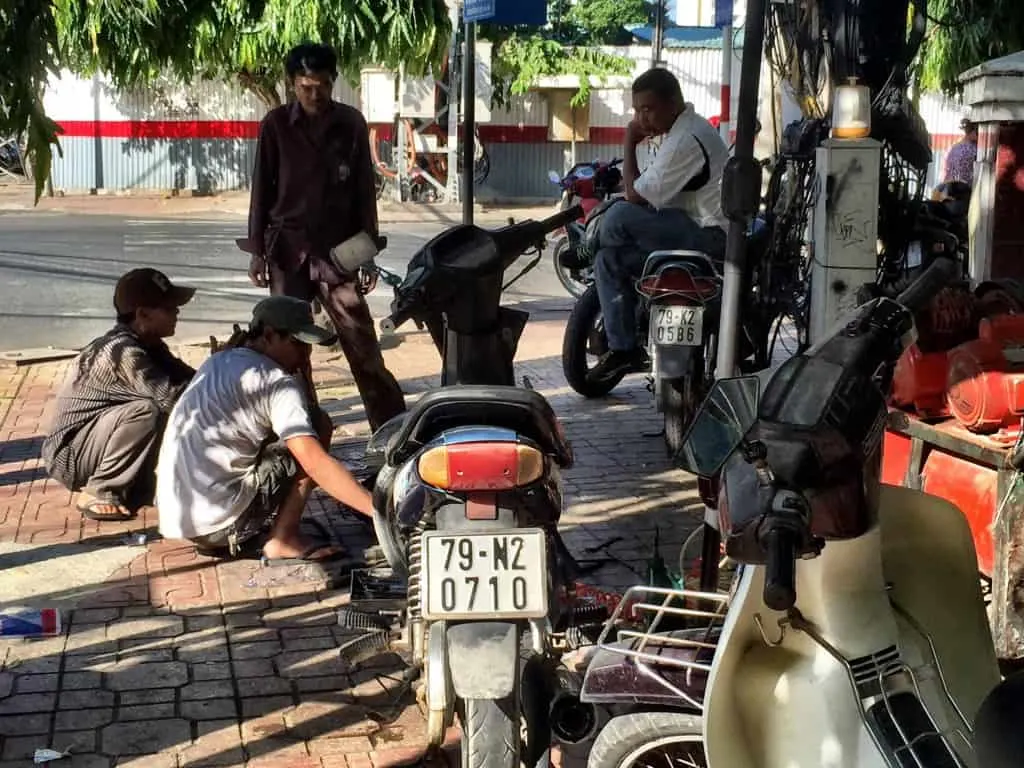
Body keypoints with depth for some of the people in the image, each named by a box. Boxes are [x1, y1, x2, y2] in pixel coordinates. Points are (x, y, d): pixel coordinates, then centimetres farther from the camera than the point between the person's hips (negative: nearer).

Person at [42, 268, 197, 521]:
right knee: (148, 411, -31)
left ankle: (135, 486, 10)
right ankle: (98, 494, -15)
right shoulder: (124, 351, -27)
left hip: (94, 442, 9)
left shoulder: (148, 343, 2)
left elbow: (184, 377, 1)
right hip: (69, 455, -9)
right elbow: (170, 397, -34)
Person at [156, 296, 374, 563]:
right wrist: (380, 510, -25)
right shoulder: (276, 382, -10)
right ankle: (283, 541, -3)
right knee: (318, 425, -1)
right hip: (216, 519, -9)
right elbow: (316, 464, -21)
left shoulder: (218, 362, 16)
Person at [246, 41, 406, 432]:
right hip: (287, 248, 1)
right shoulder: (276, 124, 0)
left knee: (363, 347, -4)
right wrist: (257, 250, -1)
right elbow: (262, 190, 3)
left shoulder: (351, 123, 1)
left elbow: (364, 191, 5)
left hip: (338, 250, 0)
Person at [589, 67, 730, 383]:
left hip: (709, 236, -11)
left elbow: (636, 196, -16)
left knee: (617, 218, -22)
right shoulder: (689, 127, 15)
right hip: (702, 229, 11)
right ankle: (620, 348, 4)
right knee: (609, 258, 5)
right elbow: (649, 189, 24)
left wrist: (630, 144, -8)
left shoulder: (685, 140, -19)